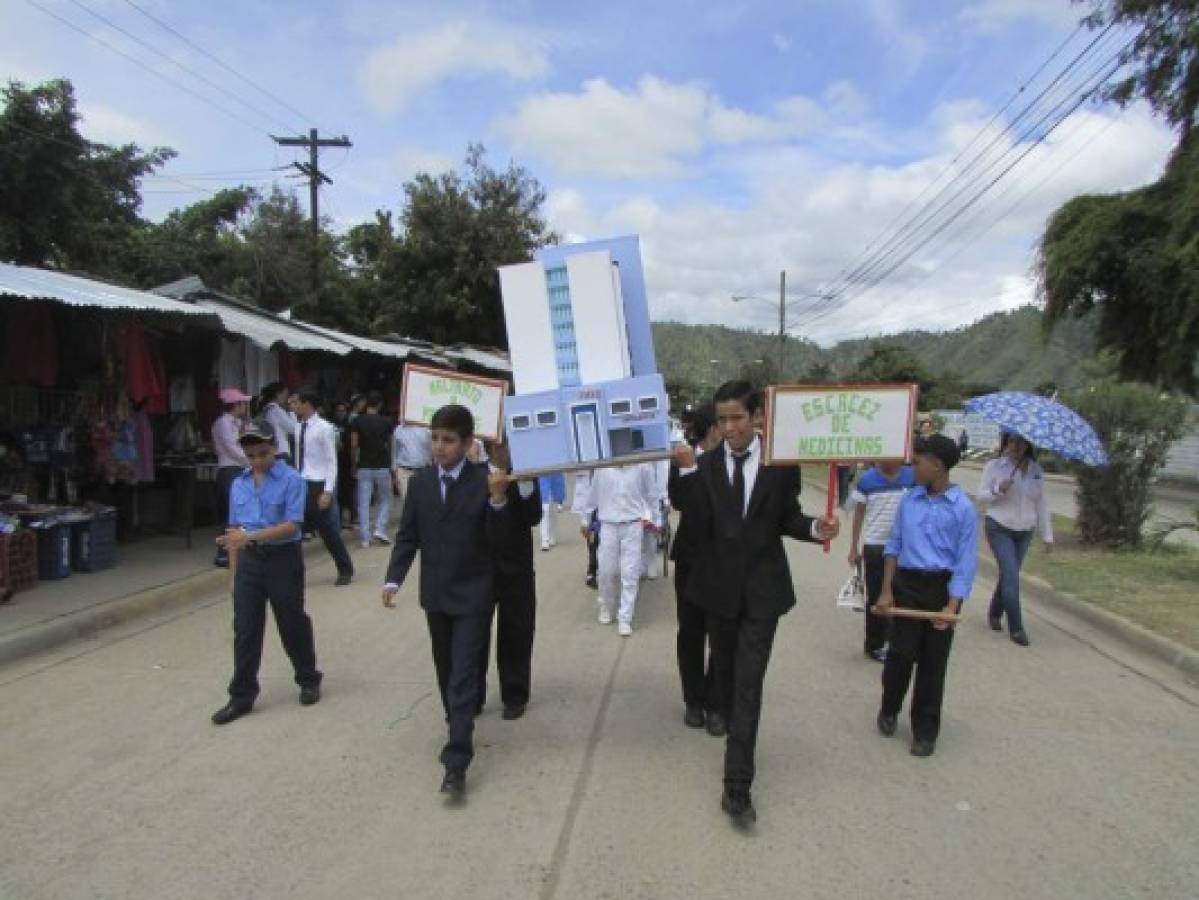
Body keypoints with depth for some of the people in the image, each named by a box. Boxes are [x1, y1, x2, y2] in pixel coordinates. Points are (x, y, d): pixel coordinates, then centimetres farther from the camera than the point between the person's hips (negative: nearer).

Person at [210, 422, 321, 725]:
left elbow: (291, 525, -19)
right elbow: (234, 530, 11)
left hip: (283, 559, -4)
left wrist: (250, 536, -28)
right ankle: (242, 696, 16)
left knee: (293, 625, 9)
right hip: (249, 561, 5)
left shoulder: (291, 480, -11)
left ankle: (309, 681, 29)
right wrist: (234, 572, 10)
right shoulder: (239, 484, 6)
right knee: (245, 630, 6)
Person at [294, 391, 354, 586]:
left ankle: (345, 571, 21)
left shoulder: (324, 428, -12)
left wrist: (328, 492, -18)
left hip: (318, 485, -6)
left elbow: (332, 462, -13)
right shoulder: (299, 428, 8)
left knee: (329, 532, 4)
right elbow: (299, 459, 14)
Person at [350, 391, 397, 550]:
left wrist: (354, 464, 7)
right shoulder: (387, 422, 0)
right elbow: (392, 445, 7)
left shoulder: (357, 421, -3)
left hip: (364, 467, 0)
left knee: (364, 503, 3)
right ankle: (380, 529, 0)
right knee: (386, 500, 15)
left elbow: (354, 445, -6)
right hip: (383, 467, 0)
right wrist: (391, 463, 20)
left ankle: (365, 538, 2)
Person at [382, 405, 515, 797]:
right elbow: (407, 536, 4)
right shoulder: (419, 482, 1)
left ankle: (456, 763, -5)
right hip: (435, 594, 5)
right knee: (446, 671, 18)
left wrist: (498, 500, -27)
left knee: (464, 675, -6)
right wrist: (393, 578, -8)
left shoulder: (485, 481, -11)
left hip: (473, 594, -5)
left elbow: (496, 542, -12)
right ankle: (460, 728, 39)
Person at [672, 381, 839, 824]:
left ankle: (737, 785, -5)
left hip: (762, 588, -2)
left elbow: (787, 519, 4)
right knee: (726, 676, 18)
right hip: (718, 586, 2)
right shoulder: (704, 464, -4)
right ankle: (738, 741, 42)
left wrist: (815, 527, -17)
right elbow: (698, 527, -13)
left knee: (748, 683, -7)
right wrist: (688, 471, -22)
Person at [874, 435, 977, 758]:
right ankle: (889, 710, 26)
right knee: (901, 652, 0)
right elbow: (894, 545, 7)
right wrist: (886, 590, 1)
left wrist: (952, 606, -15)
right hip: (907, 584, 2)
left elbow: (966, 562, -8)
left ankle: (925, 729, 21)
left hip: (942, 588, -2)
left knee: (933, 661, 7)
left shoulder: (963, 508, -8)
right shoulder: (909, 500, 3)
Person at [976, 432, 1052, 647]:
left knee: (1008, 575, 12)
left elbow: (1041, 504, 7)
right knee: (1011, 575, -12)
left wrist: (1047, 535, 5)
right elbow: (981, 496, -2)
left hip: (1025, 532, 4)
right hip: (999, 529, -4)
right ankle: (1016, 628, -6)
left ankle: (995, 614, 34)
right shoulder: (995, 466, -5)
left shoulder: (1036, 470, 3)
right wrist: (998, 490, -22)